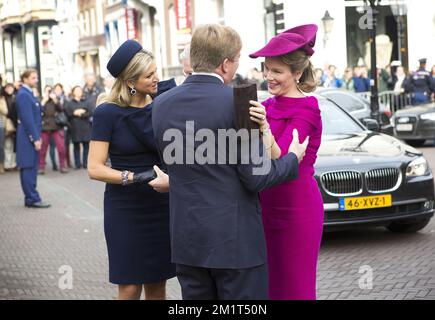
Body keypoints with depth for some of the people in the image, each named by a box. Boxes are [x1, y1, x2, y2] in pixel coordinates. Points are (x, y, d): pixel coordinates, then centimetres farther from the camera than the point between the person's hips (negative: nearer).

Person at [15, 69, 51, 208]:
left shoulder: (28, 93, 16)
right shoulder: (23, 95, -14)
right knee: (29, 168, -6)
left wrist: (38, 136, 17)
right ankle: (32, 199, -4)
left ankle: (30, 198, 16)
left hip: (32, 136, 10)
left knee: (31, 168, 11)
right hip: (28, 137, -10)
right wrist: (35, 138, -19)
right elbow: (27, 119, -19)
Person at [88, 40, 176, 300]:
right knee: (130, 288, 0)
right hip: (125, 209, -4)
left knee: (157, 285, 8)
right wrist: (133, 177, -22)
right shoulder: (107, 113, -8)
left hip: (162, 206, 4)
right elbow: (95, 169, -11)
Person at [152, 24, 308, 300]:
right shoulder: (238, 102, -15)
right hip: (235, 238, -5)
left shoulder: (161, 104, 3)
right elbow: (256, 178, -13)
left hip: (186, 238, 6)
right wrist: (294, 157, 4)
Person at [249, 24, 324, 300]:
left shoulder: (306, 110, -12)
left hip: (296, 209, -7)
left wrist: (264, 127, -42)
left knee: (293, 286, 2)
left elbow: (278, 158, -25)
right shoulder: (269, 105, 9)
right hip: (266, 206, 7)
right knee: (268, 284, 13)